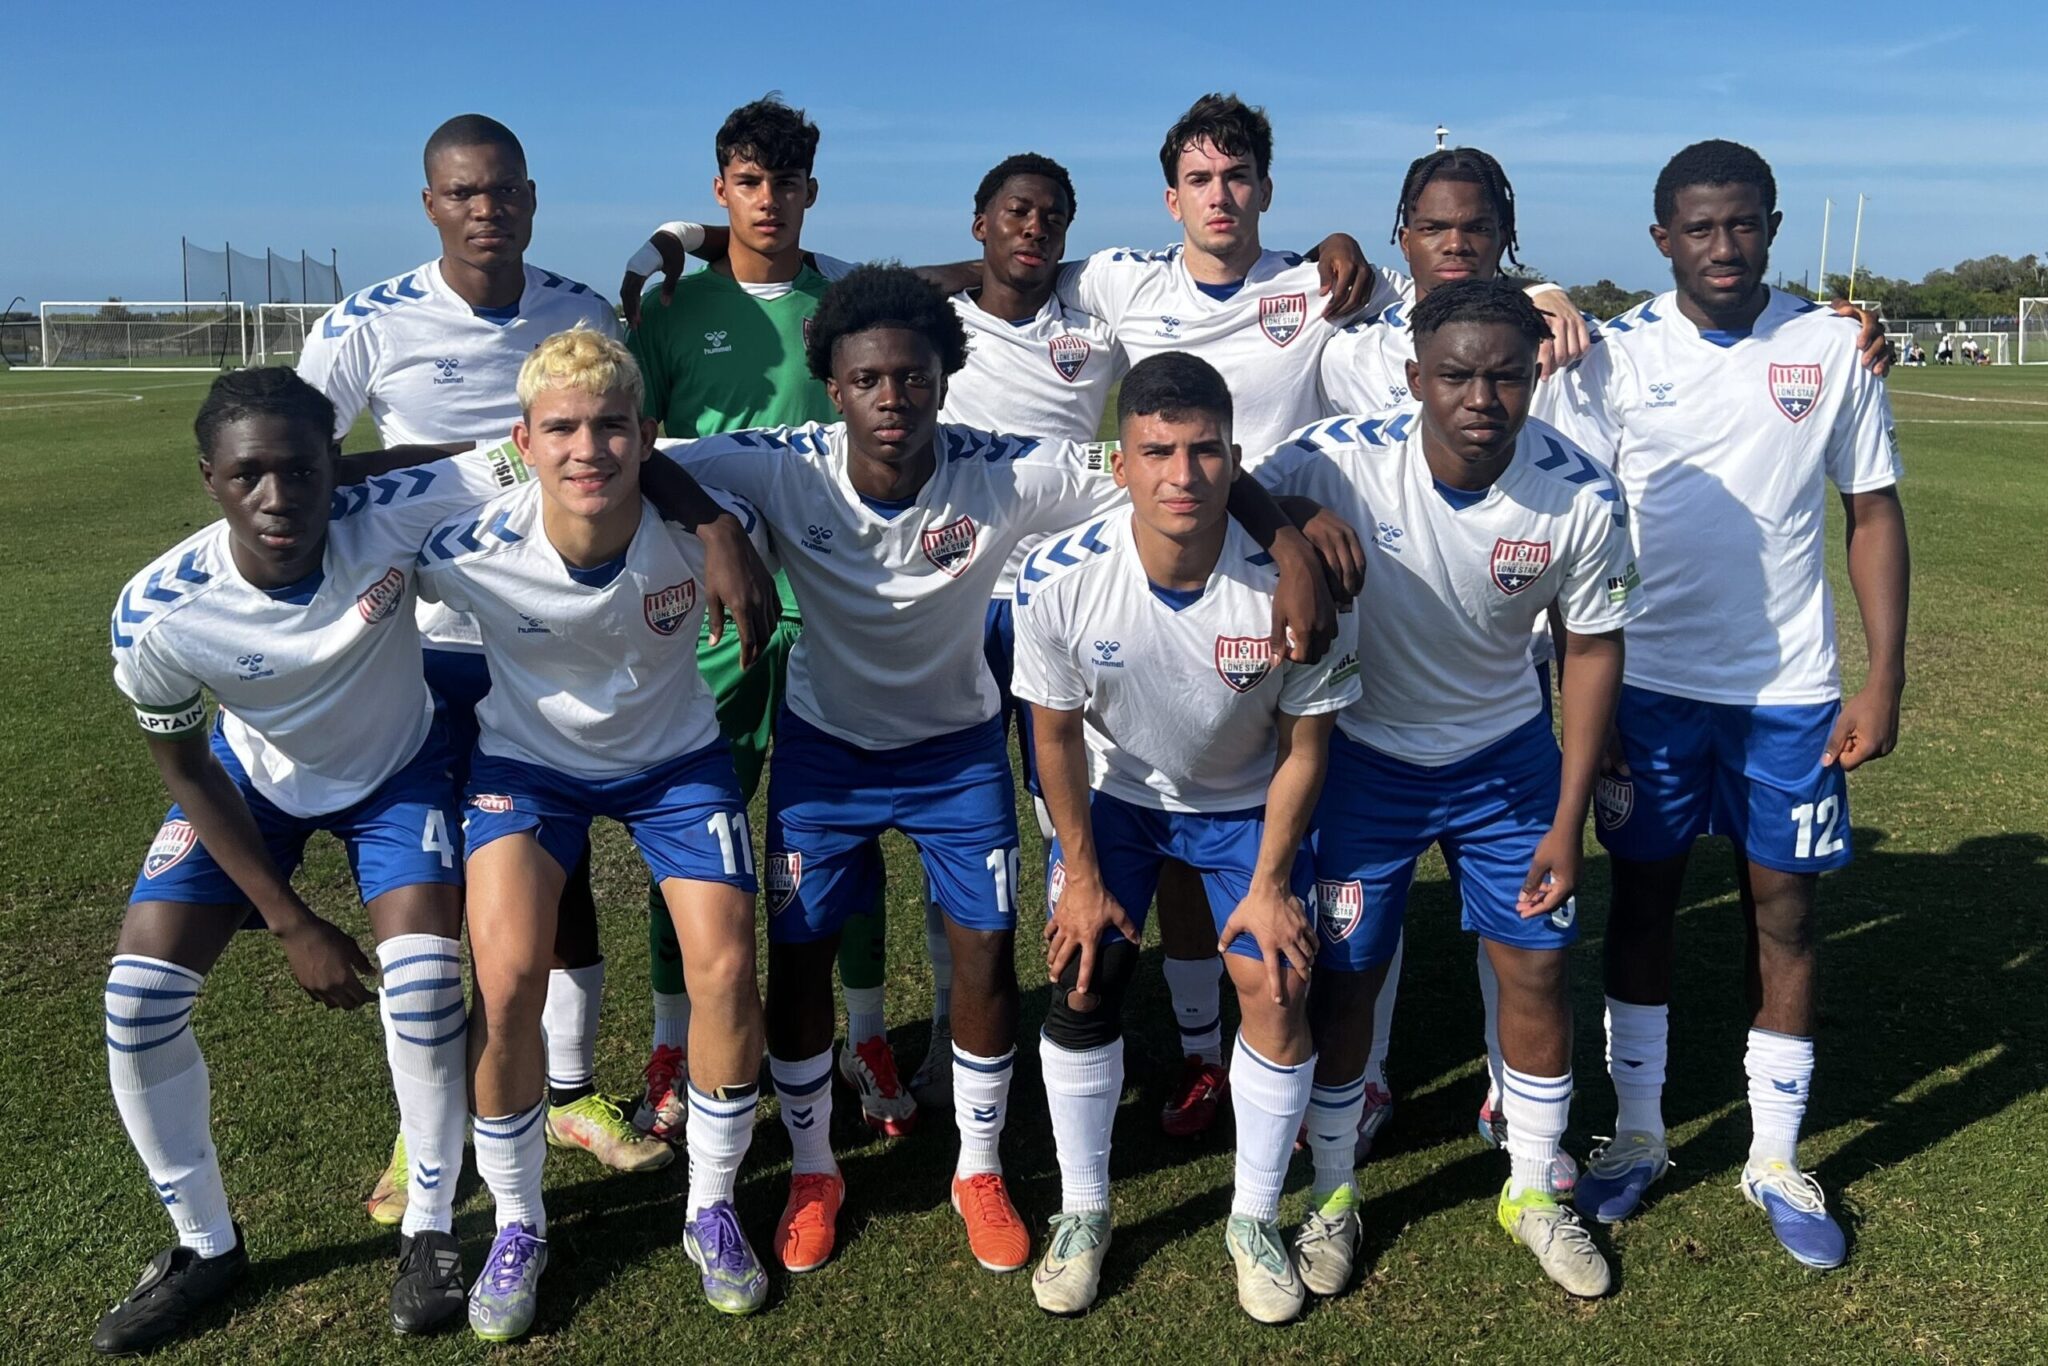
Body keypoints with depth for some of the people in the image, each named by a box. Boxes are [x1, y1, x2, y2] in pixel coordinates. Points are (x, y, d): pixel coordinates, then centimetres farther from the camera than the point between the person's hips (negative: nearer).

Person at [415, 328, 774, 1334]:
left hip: (674, 755, 1)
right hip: (527, 757, 0)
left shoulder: (701, 527, -28)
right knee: (505, 980, -17)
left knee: (726, 973, -11)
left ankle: (712, 1211, 15)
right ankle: (516, 1226, 10)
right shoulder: (473, 552, -29)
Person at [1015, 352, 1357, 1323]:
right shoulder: (1062, 580, -29)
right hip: (1113, 794, 1)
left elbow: (1303, 747, -16)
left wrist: (1269, 885, -11)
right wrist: (1082, 876, -7)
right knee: (1081, 985, -3)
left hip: (1247, 802, 0)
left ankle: (1255, 1221, 17)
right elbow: (1056, 733, -13)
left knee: (1279, 993, -7)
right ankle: (1083, 1211, 20)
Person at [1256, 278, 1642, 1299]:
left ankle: (1534, 1192, 29)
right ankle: (1332, 1195, 26)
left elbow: (1592, 646, -7)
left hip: (1506, 754, 2)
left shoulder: (1582, 497, -20)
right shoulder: (1339, 459, -26)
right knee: (1345, 974, 4)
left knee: (1538, 967, 6)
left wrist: (1567, 823, -6)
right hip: (1365, 753, -1)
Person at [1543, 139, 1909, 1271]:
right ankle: (1636, 1137, 26)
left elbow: (1874, 512, 5)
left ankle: (1775, 1160, 24)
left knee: (1784, 913, 7)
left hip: (1790, 690, 1)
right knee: (1640, 902, 8)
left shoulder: (1833, 347, 0)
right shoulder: (1616, 356, -3)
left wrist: (1885, 678, -3)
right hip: (1649, 683, 0)